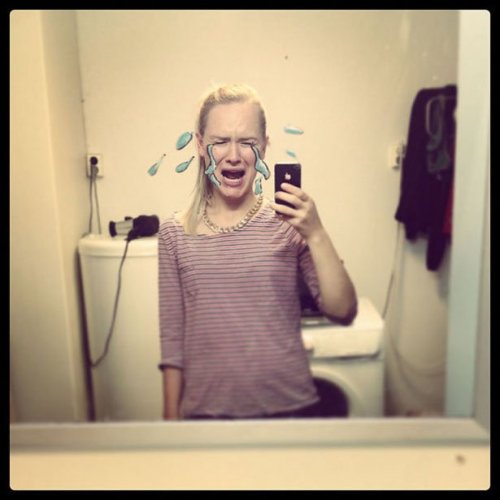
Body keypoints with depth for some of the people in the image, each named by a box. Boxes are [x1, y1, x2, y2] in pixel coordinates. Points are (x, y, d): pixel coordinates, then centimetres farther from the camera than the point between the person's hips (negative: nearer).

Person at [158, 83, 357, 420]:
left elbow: (343, 312, -13)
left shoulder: (288, 223, -8)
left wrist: (316, 234, -23)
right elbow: (172, 338, 1)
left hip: (289, 404, 0)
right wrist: (172, 414, 4)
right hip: (206, 407, 1)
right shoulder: (175, 233, -4)